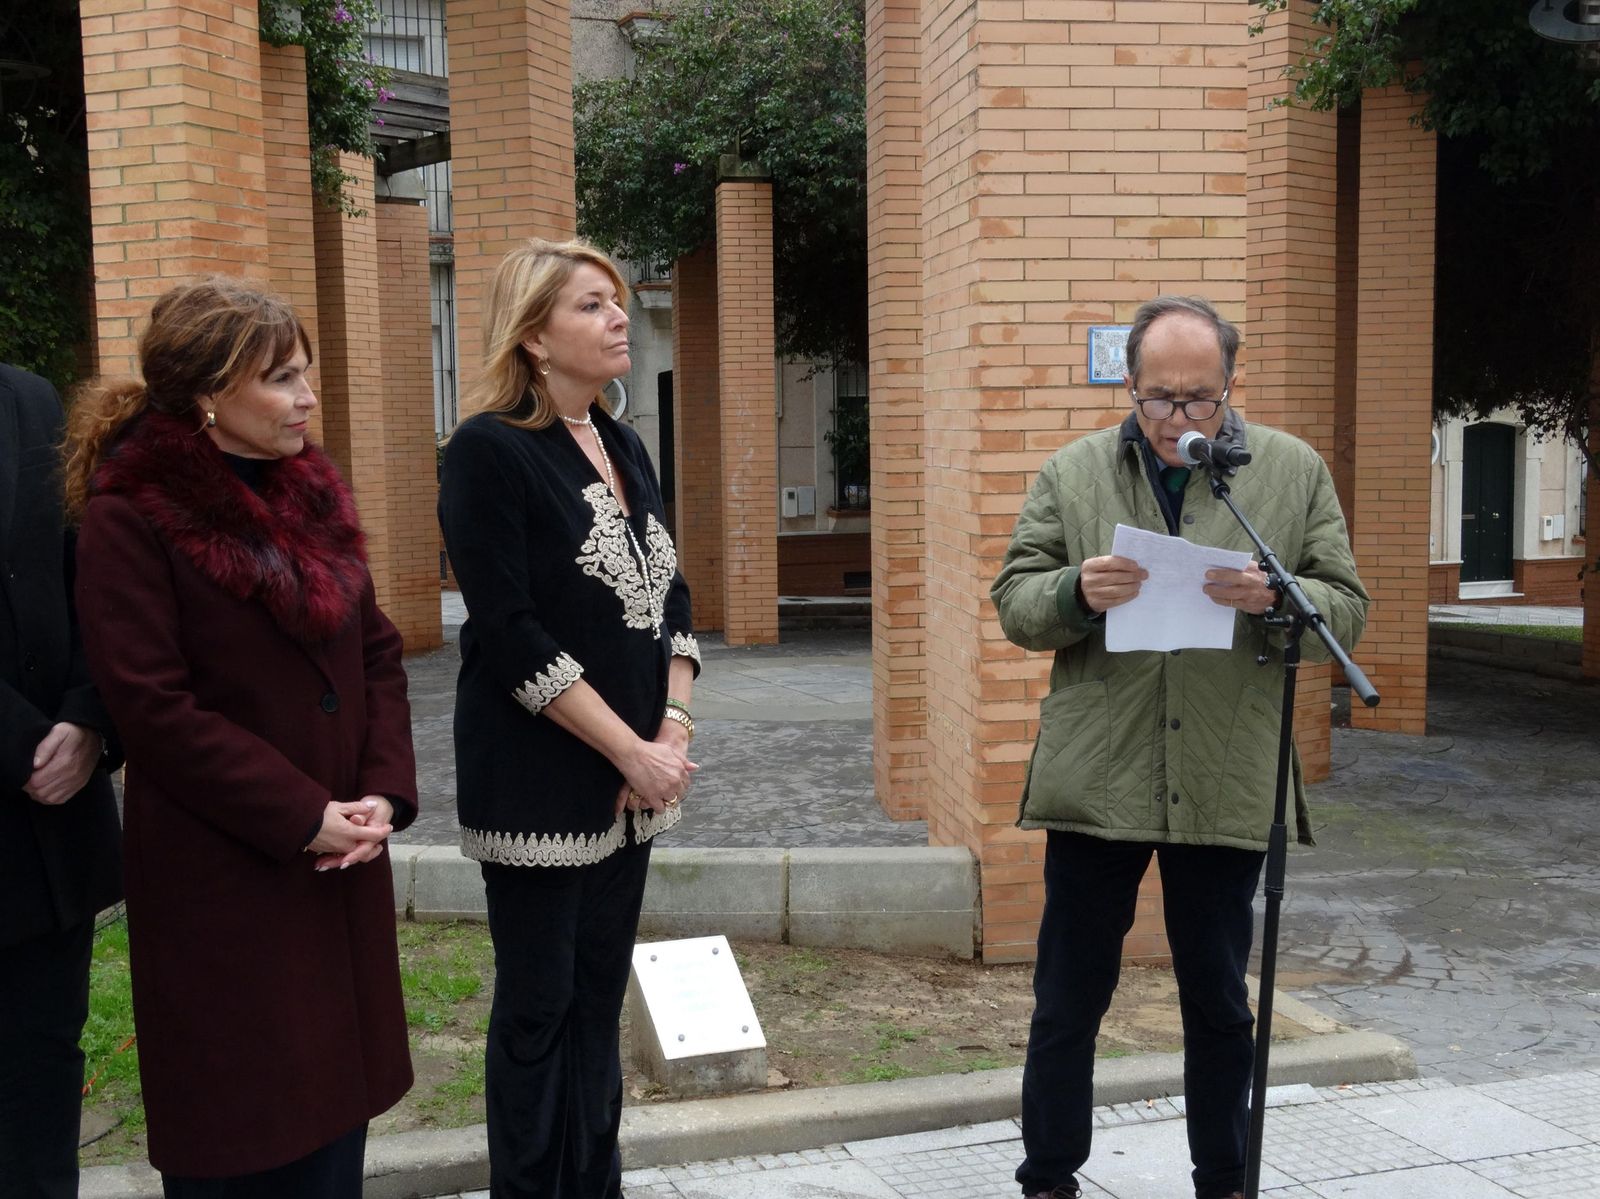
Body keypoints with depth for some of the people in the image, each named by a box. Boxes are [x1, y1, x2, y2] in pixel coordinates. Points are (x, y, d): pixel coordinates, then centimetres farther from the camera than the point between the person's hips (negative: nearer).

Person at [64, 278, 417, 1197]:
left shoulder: (311, 491, 8)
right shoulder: (131, 513, -11)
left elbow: (377, 652, 9)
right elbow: (153, 708, -16)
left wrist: (385, 791, -5)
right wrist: (304, 818, -15)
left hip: (341, 860, 6)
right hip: (221, 870, -6)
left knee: (334, 1091, 14)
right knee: (237, 1123, 7)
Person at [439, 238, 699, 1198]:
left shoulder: (625, 450, 11)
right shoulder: (491, 450, -11)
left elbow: (671, 597, 11)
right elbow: (511, 633, -17)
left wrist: (674, 729, -3)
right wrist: (633, 752, -16)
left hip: (633, 777, 7)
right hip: (539, 778, -6)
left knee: (601, 995, 14)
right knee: (538, 1008, 5)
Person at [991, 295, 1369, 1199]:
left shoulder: (1297, 472, 3)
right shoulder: (1072, 473, 3)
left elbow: (1348, 612, 2)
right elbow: (1015, 603, 2)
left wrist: (1276, 600, -19)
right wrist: (1076, 592, -19)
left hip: (1229, 787, 1)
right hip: (1094, 783, 0)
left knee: (1220, 1005, 15)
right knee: (1069, 1000, 10)